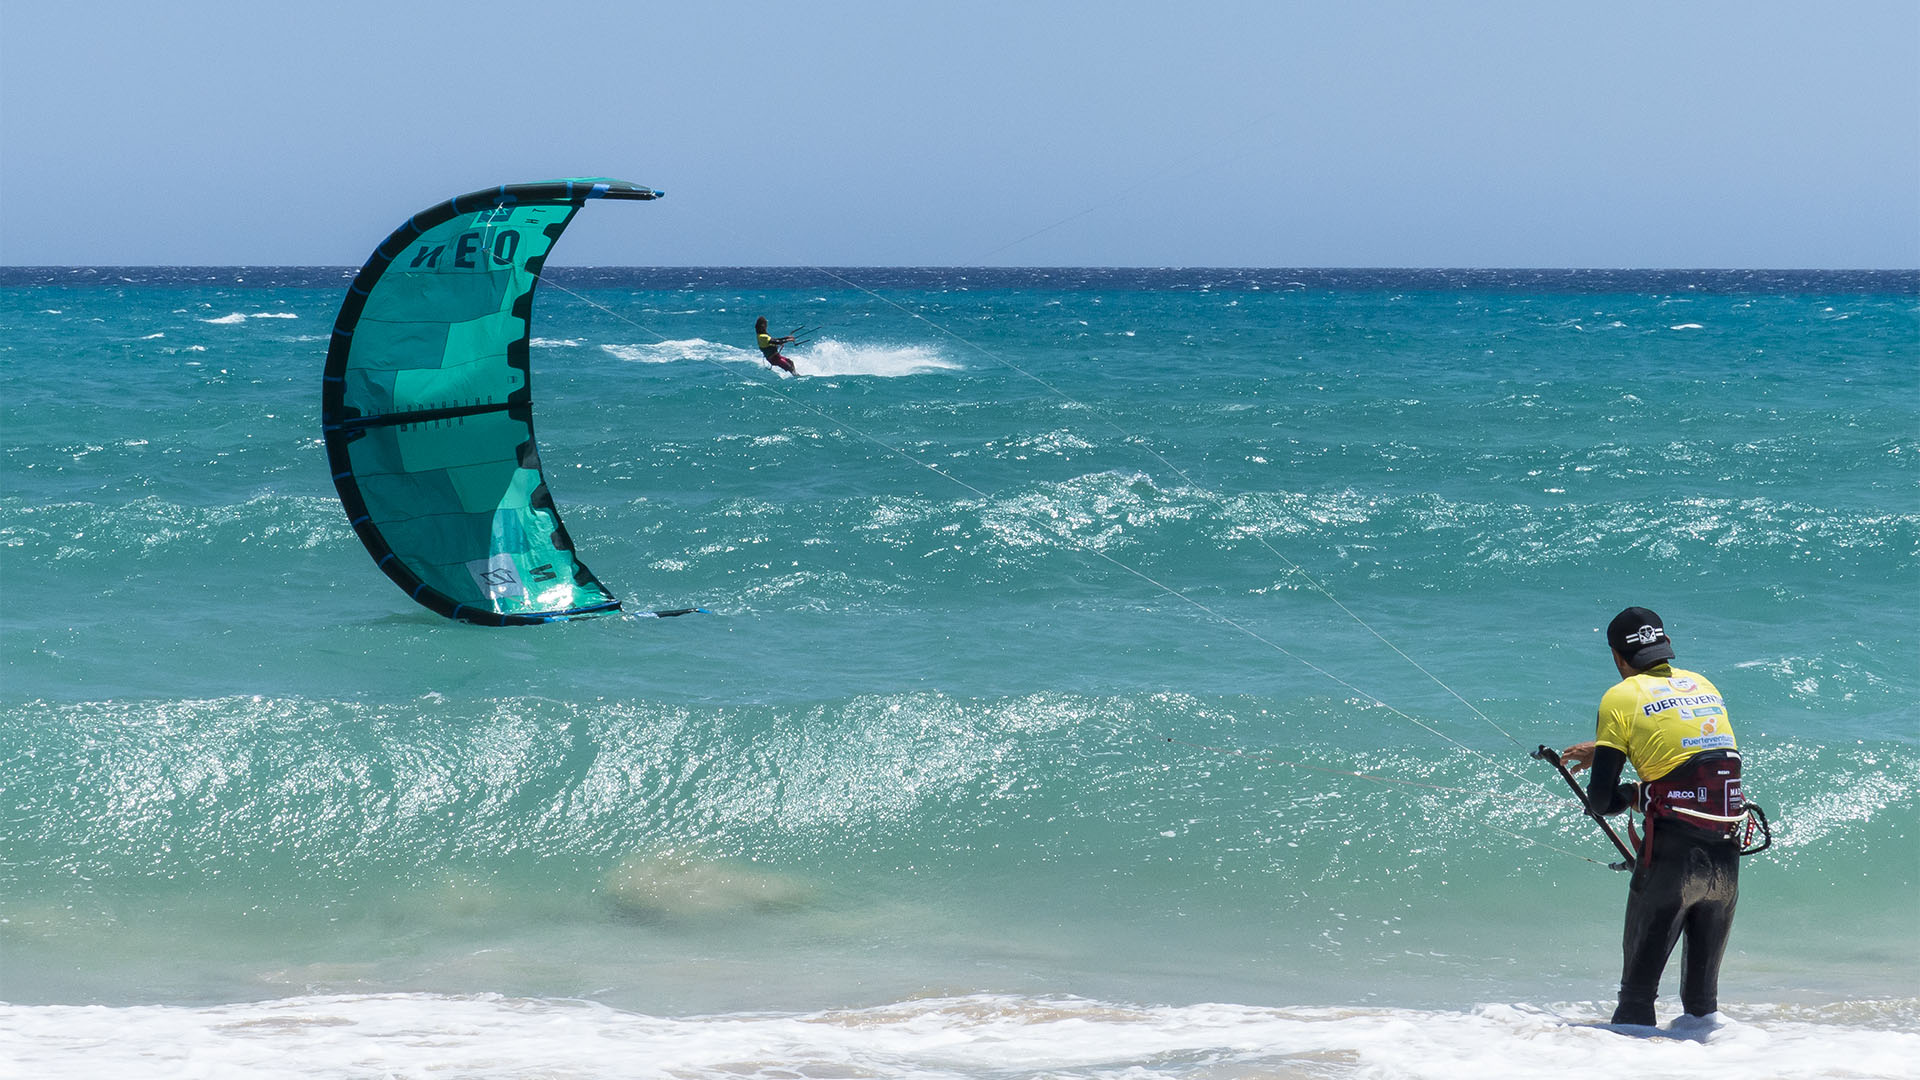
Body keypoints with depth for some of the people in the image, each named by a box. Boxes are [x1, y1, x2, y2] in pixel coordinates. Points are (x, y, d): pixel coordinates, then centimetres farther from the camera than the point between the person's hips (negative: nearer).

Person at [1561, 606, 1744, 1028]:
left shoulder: (1621, 698, -1)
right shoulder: (1704, 685, 14)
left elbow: (1601, 801, -4)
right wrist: (1602, 749, 40)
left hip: (1670, 855, -5)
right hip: (1726, 858, 5)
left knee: (1638, 988, 4)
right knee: (1703, 990, 15)